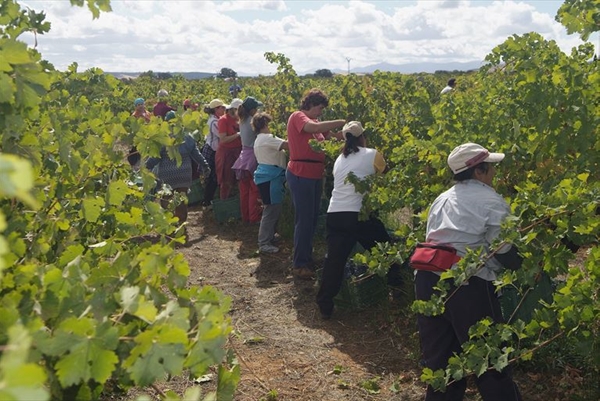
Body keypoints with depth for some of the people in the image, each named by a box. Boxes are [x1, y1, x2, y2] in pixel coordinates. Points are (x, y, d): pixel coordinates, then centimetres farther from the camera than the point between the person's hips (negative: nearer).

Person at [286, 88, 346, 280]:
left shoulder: (315, 122, 16)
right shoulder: (297, 116, -11)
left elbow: (330, 137, 9)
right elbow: (313, 128, -30)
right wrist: (341, 122, -23)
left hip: (315, 176, 9)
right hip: (301, 176, -9)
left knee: (312, 219, 15)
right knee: (304, 220, -4)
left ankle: (307, 258, 27)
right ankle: (299, 264, 5)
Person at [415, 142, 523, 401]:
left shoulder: (442, 199, 20)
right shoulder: (491, 202, -2)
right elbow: (505, 251, -6)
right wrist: (524, 264, 12)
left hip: (427, 278, 7)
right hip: (468, 284, -7)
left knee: (439, 356, 16)